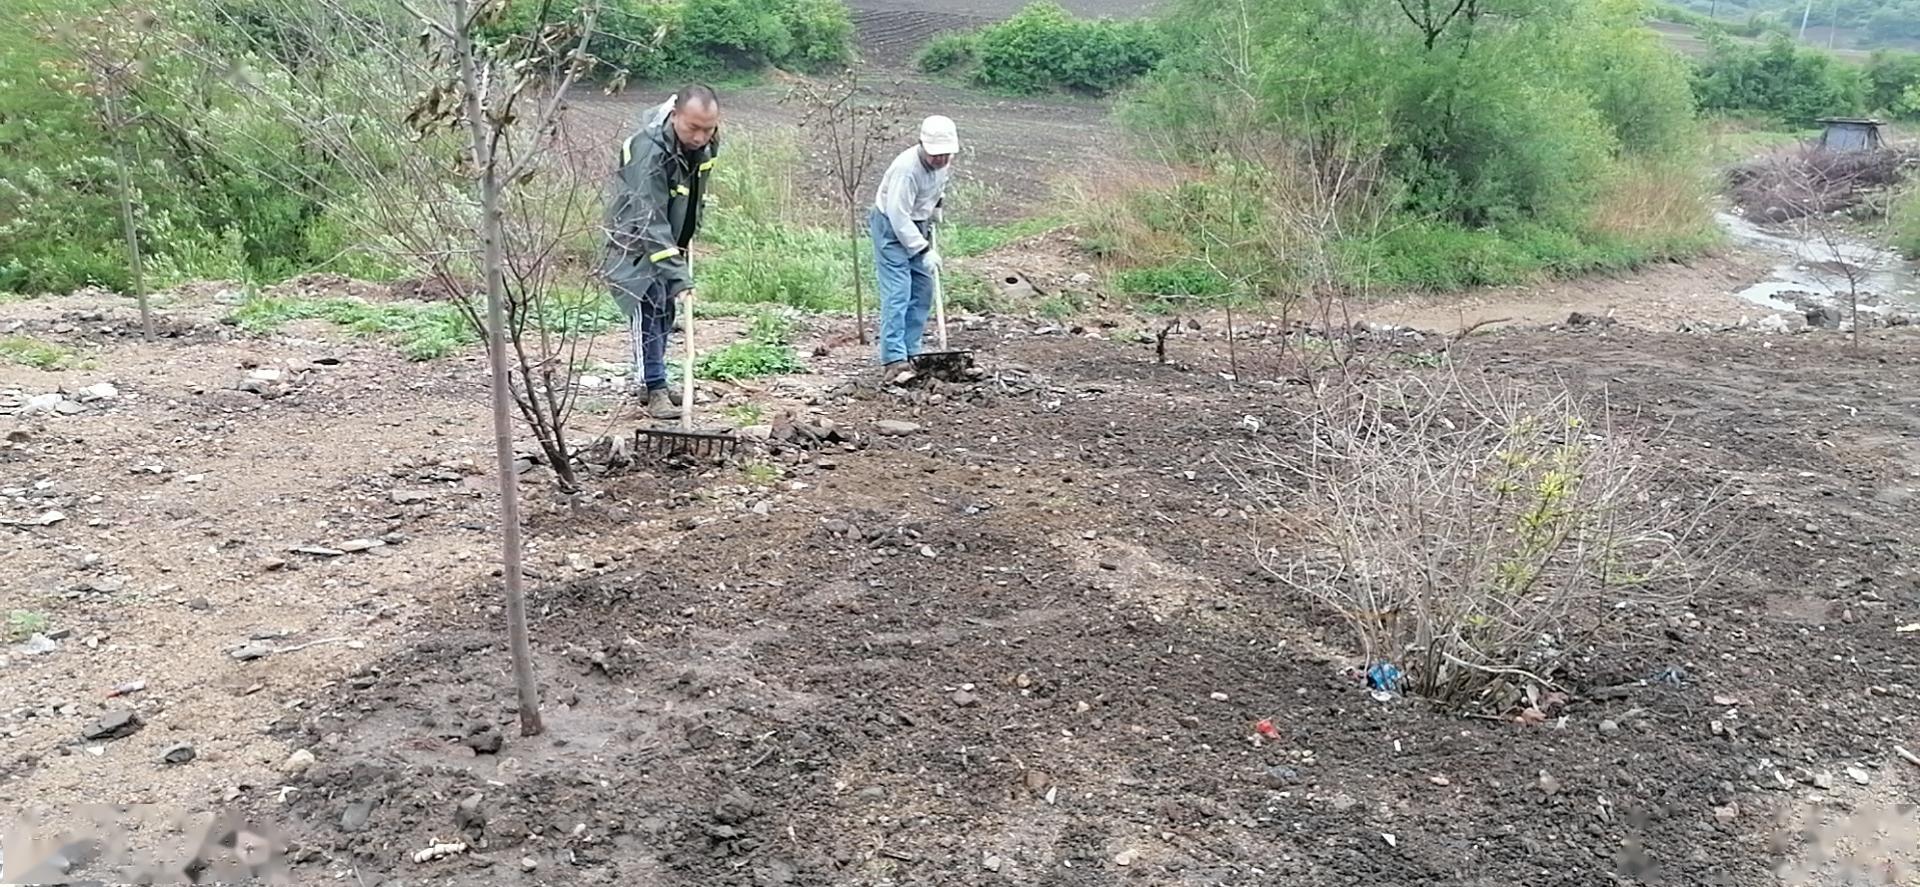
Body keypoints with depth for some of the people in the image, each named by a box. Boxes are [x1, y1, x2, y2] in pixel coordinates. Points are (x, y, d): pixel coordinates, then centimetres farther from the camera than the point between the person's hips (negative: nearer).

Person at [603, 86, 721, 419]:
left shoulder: (707, 143, -11)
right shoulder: (649, 151, -35)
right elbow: (650, 222, -40)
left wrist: (691, 229, 6)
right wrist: (678, 276, -45)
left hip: (671, 238, 8)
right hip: (636, 239, -7)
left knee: (666, 309, 13)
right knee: (647, 307, -15)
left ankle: (656, 381, 26)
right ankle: (654, 390, -9)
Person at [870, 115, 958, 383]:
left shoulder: (946, 161, -7)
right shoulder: (907, 168, -31)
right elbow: (899, 216, -30)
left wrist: (934, 217, 12)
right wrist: (924, 251, -29)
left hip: (918, 225, 8)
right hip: (892, 227, -8)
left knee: (923, 293, 7)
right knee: (897, 294, -15)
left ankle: (911, 354, 15)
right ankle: (895, 360, -17)